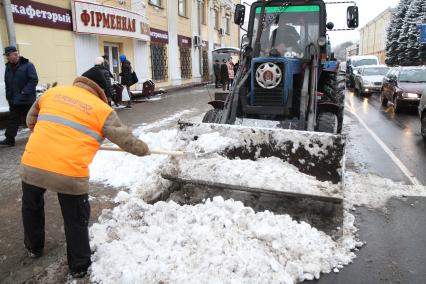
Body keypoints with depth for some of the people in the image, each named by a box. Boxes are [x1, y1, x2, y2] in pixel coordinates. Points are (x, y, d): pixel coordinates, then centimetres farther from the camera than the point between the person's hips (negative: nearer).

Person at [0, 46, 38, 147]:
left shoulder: (28, 65, -9)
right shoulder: (8, 67, 12)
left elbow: (34, 80, -15)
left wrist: (24, 92, -18)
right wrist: (9, 96, 9)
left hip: (27, 100, -6)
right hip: (14, 100, 6)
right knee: (12, 119, 5)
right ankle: (9, 139, 8)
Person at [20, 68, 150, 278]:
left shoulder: (52, 92, 14)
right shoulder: (102, 109, 1)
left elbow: (31, 120, 26)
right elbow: (125, 139, 4)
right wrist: (143, 149, 22)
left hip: (32, 165, 5)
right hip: (70, 174, -4)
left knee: (32, 207, 32)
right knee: (76, 221, 16)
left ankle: (33, 248, 52)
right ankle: (79, 267, 30)